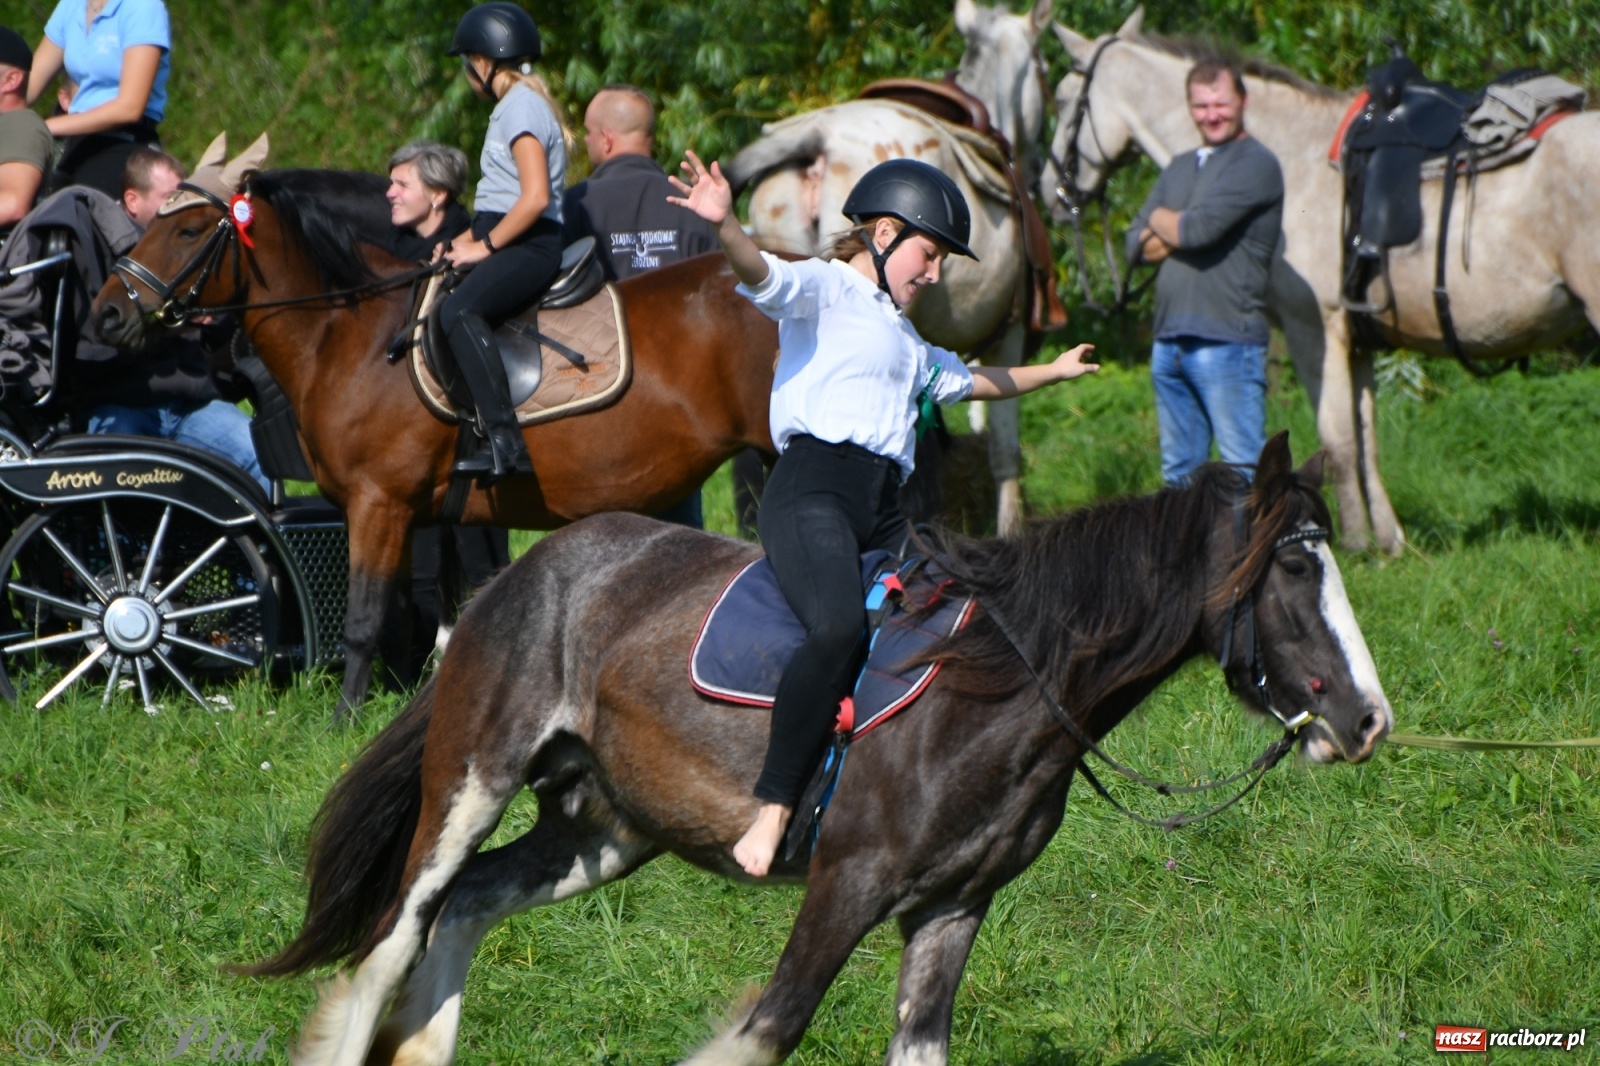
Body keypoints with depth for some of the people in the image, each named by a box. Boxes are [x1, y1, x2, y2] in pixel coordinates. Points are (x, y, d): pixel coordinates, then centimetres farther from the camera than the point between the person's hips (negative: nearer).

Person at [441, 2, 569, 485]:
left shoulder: (521, 107, -11)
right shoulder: (517, 105, 21)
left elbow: (536, 197, -22)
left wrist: (485, 246, -15)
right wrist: (467, 241, 11)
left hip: (529, 246, -11)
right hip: (511, 244, 11)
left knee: (459, 310, -34)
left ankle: (504, 441, -43)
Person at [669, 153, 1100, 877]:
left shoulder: (904, 340, 34)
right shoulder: (823, 290, 6)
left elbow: (966, 380, 52)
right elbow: (761, 273, -16)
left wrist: (1051, 373, 64)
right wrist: (723, 226, -38)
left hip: (884, 514, 10)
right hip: (813, 487, -10)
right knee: (839, 625, -34)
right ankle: (773, 812, -36)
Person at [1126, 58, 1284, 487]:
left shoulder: (1255, 163, -6)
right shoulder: (1179, 168, 19)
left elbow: (1201, 228, -18)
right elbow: (1136, 244, 11)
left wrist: (1163, 221, 4)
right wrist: (1181, 233, -8)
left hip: (1227, 341, -8)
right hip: (1169, 342, 8)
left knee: (1243, 474, -8)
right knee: (1180, 472, 12)